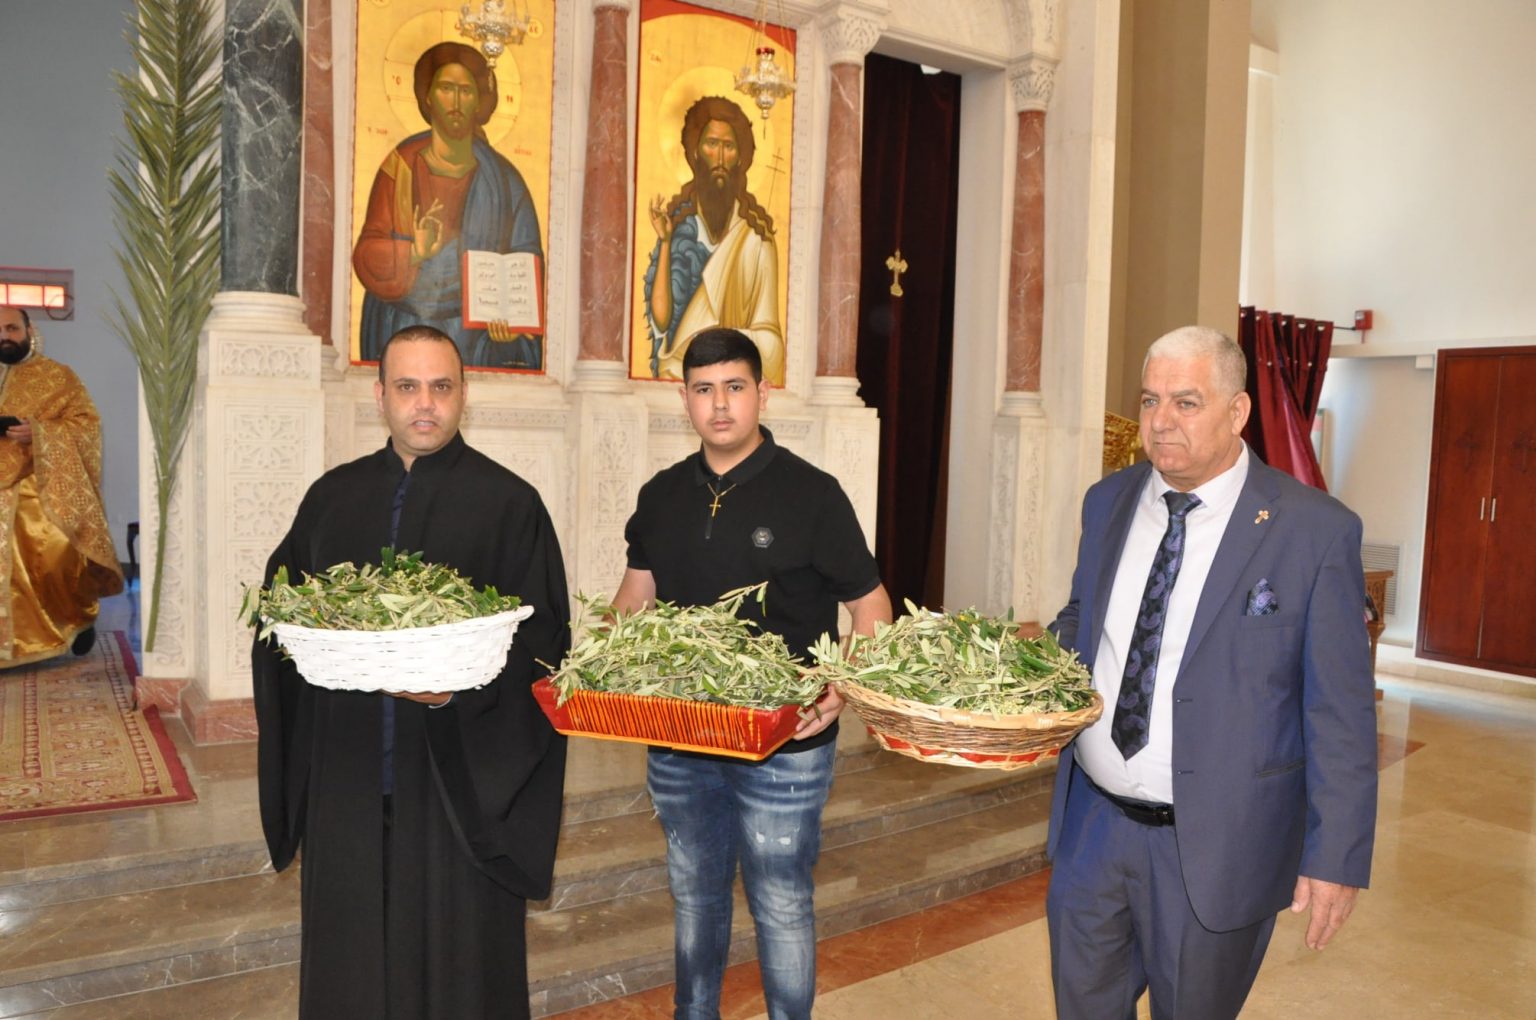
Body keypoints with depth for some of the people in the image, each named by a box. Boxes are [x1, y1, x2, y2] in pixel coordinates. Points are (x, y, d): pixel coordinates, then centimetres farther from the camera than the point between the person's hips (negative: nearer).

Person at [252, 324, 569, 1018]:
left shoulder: (509, 503, -4)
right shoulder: (333, 497, 9)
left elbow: (542, 635, -8)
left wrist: (461, 689, -22)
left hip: (463, 780, -3)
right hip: (349, 773, 4)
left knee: (458, 953, 7)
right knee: (350, 954, 14)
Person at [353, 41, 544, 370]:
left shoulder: (503, 180, 2)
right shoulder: (402, 166, 0)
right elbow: (368, 253, -4)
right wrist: (413, 252, -24)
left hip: (479, 336, 0)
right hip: (407, 331, 0)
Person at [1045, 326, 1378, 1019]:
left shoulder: (1316, 529, -13)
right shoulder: (1107, 502, 2)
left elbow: (1340, 713, -11)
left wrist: (1335, 857, -10)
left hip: (1215, 848, -4)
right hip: (1091, 825, 5)